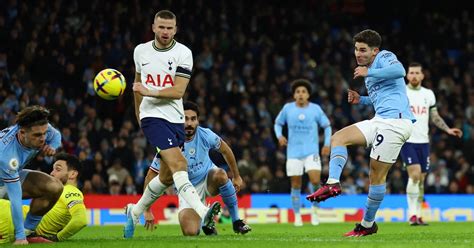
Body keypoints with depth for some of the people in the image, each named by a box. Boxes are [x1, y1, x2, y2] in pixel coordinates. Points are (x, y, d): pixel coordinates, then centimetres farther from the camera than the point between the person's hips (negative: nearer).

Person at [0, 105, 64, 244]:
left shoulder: (42, 128, -25)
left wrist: (52, 147, -21)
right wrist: (20, 237, -36)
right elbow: (15, 199, -40)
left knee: (55, 188, -16)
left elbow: (56, 135, 3)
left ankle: (29, 229, 0)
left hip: (15, 175, 6)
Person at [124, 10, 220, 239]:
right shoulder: (140, 51, 5)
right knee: (178, 163, -21)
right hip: (152, 115, -2)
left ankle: (135, 211, 32)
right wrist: (138, 114, 30)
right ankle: (202, 213, -36)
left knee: (167, 176, 9)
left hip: (175, 118, 2)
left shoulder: (183, 53, -3)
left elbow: (178, 91, -12)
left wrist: (149, 92, -22)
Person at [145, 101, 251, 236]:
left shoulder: (205, 135, -17)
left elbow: (225, 150, 5)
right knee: (190, 232, -22)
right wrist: (147, 211, -20)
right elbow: (151, 176, -18)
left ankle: (236, 221, -18)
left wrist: (236, 176, 11)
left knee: (220, 174, -36)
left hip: (208, 179, 2)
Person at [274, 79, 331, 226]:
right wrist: (279, 136, -4)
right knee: (296, 185, 3)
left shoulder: (315, 109, 0)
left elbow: (327, 126, 11)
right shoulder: (288, 108, 1)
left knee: (315, 181, -17)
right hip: (294, 152, 1)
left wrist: (327, 144, 1)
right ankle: (297, 216, 15)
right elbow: (278, 123, 15)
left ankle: (315, 210, 5)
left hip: (311, 152, -1)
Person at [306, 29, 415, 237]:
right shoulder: (371, 68, 24)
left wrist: (368, 73, -18)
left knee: (377, 173, -6)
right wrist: (361, 100, 19)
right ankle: (332, 183, -10)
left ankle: (368, 224, -5)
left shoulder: (384, 57, -3)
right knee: (338, 138, 0)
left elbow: (399, 71, -26)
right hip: (380, 120, 10)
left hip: (395, 120, -10)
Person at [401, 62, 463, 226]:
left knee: (421, 180, 5)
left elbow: (435, 117, 19)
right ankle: (412, 214, -16)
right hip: (406, 140, -5)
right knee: (415, 174, -20)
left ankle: (417, 215, 12)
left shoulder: (428, 94, 12)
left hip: (423, 141, 5)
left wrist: (448, 129, 6)